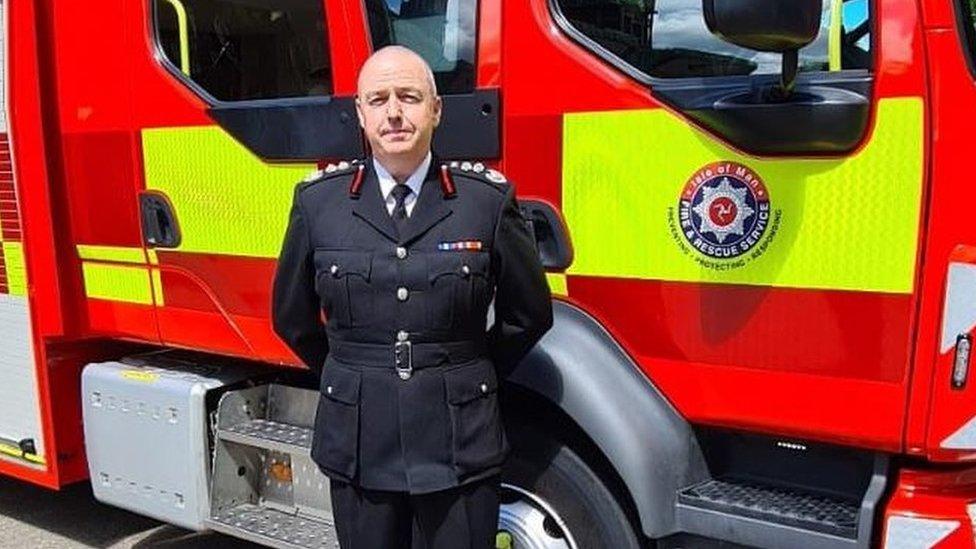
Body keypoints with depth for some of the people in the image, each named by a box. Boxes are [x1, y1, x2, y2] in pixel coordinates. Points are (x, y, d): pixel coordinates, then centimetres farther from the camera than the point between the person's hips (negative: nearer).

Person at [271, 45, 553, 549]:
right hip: (357, 445, 2)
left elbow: (529, 314, 6)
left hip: (459, 445, -1)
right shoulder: (317, 201, -1)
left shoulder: (489, 199, -6)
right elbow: (293, 317, 12)